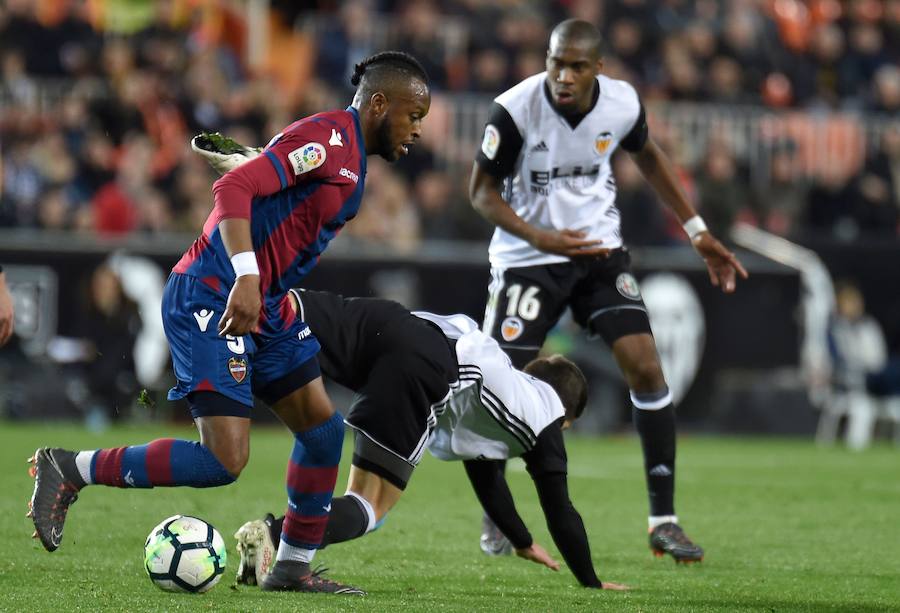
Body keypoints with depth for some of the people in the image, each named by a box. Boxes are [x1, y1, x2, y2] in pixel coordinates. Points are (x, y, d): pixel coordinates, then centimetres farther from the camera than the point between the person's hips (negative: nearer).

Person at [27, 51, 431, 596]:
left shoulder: (351, 159, 18)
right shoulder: (329, 138, -14)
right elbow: (235, 188, -24)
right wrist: (246, 278, -33)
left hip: (261, 307, 11)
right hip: (211, 301, -11)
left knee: (324, 429, 10)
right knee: (224, 460, -16)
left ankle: (293, 567, 21)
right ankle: (70, 469, -3)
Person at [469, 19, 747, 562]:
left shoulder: (623, 104, -12)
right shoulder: (515, 110, -22)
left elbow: (648, 156, 11)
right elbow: (481, 190, -11)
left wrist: (698, 231, 10)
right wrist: (540, 238, -26)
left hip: (600, 250, 2)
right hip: (528, 258, -2)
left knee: (646, 368, -10)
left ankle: (664, 521, -2)